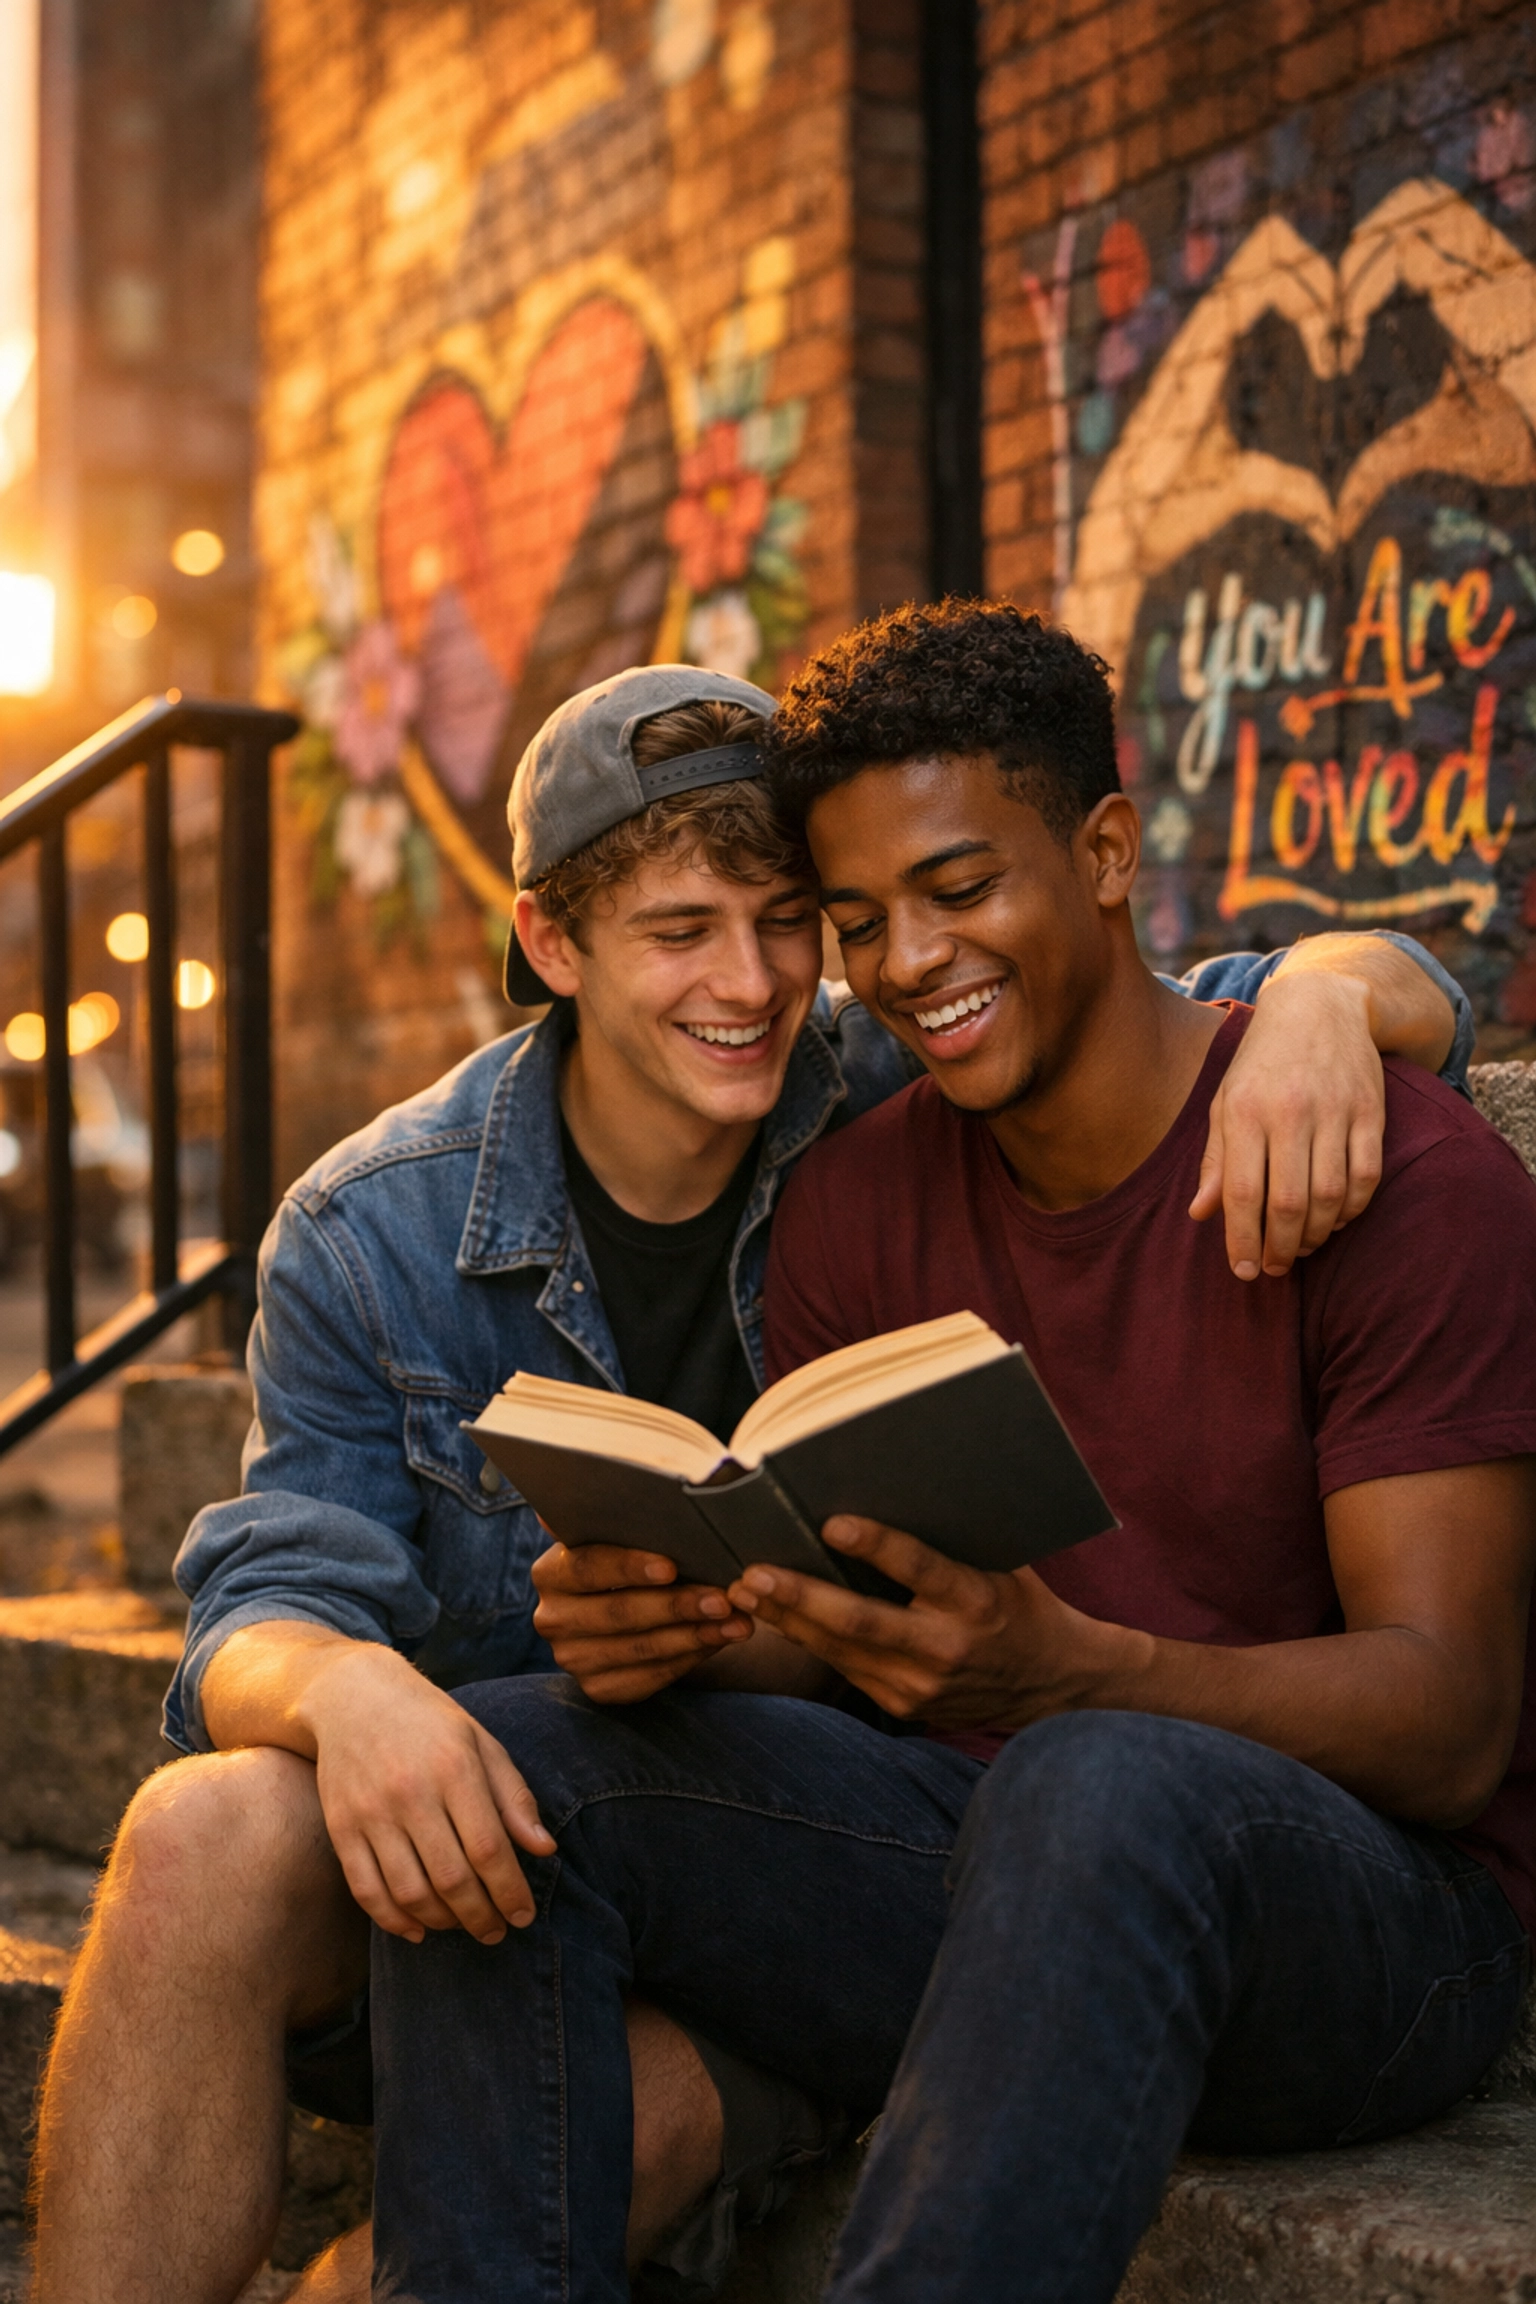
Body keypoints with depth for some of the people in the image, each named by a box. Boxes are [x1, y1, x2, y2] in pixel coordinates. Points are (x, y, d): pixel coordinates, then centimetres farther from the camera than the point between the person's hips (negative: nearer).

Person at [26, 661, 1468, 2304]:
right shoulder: (371, 1234, -3)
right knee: (208, 1841, -31)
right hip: (480, 1863, 1)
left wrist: (1317, 997, -27)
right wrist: (342, 1687, -34)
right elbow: (264, 1605, -8)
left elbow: (1410, 994, -1)